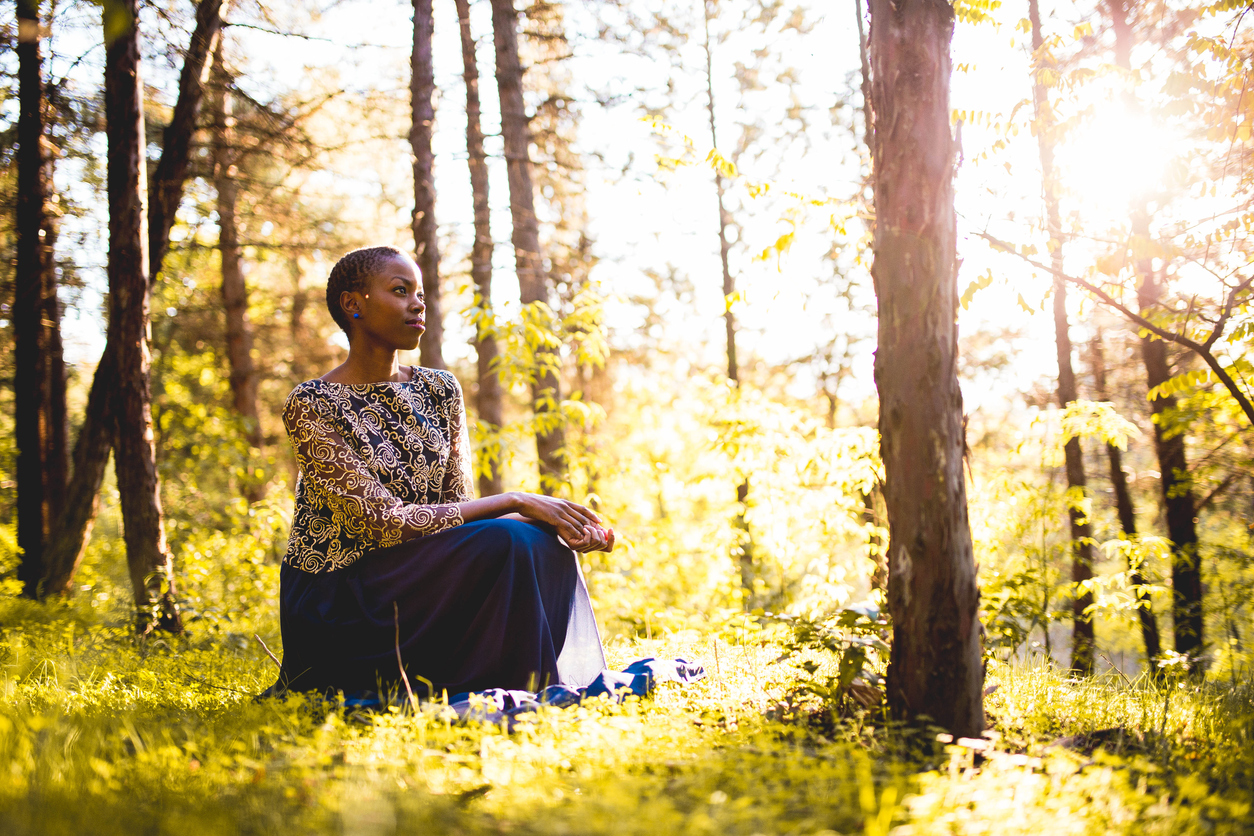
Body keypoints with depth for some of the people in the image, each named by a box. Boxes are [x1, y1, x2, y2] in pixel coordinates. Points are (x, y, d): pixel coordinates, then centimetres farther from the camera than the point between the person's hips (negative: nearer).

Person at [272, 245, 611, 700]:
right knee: (502, 544, -26)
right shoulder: (311, 406, -12)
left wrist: (555, 521, -15)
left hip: (417, 572, 6)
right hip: (335, 598, -6)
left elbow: (458, 505, 4)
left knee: (543, 543, -19)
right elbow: (383, 521, -18)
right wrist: (514, 503, -20)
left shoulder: (439, 390, 8)